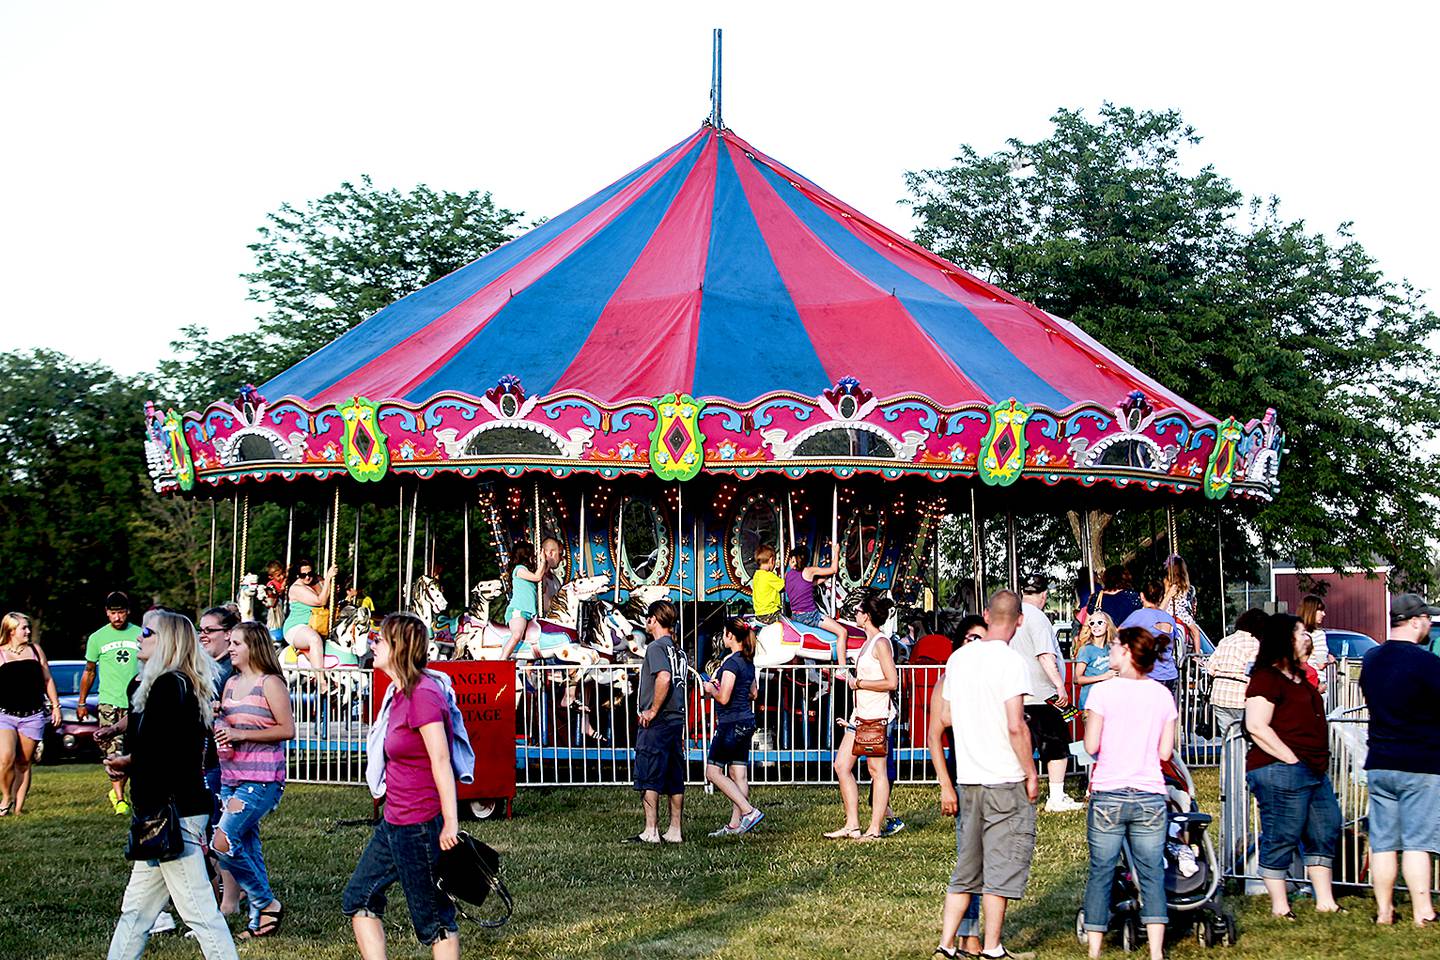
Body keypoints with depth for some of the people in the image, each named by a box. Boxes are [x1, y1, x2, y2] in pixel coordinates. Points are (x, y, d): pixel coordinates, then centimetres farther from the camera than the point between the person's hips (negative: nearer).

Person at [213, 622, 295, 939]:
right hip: (230, 777, 8)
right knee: (247, 850, 8)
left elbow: (287, 730, -13)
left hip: (261, 779, -8)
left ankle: (267, 905, -4)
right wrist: (216, 723, 2)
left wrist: (241, 734, -17)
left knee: (223, 842, -17)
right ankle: (259, 919, 15)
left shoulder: (270, 684, -7)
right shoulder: (231, 684, 15)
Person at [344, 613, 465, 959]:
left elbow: (442, 762, -21)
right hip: (394, 822, 10)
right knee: (358, 899, 13)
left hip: (421, 825, -10)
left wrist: (451, 823, -24)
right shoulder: (398, 693, 11)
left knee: (434, 918, 0)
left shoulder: (423, 694, -18)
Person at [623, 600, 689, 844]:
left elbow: (664, 678, -27)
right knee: (675, 780, 9)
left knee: (648, 779, -5)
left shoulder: (656, 647, -10)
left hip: (656, 723, -8)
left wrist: (653, 711, -19)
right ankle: (675, 831, 11)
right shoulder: (679, 651, 16)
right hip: (677, 721, 8)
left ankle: (651, 831, -6)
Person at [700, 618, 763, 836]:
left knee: (713, 771, -2)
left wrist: (710, 689, -1)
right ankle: (735, 824, 9)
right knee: (738, 774, 8)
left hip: (731, 724, -9)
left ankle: (749, 811, -11)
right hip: (746, 722, 9)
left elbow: (723, 698, -21)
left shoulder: (731, 663, -17)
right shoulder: (748, 662, 11)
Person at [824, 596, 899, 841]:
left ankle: (875, 829, 0)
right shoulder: (869, 642, 16)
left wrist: (859, 683, -12)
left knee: (877, 770, -4)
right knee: (841, 766, 7)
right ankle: (852, 825, 10)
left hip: (875, 716, -10)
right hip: (859, 715, 10)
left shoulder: (881, 642, -11)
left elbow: (891, 682, -18)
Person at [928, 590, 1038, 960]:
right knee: (1002, 868, 3)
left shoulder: (958, 658, 7)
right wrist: (1031, 774, -9)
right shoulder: (1011, 661, -12)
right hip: (1006, 781, -6)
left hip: (966, 780, 6)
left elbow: (945, 719, 12)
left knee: (966, 871, 14)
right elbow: (1015, 726, -19)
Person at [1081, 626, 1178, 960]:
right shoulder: (1162, 696, 3)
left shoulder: (1103, 692, -7)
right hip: (1150, 797, 2)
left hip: (1108, 796, -2)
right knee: (1152, 875, 6)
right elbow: (1165, 751, 4)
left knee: (1101, 873, 5)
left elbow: (1091, 746, -7)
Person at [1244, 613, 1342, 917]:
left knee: (1325, 832, 12)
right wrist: (1292, 760, -20)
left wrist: (1319, 762, 18)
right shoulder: (1266, 678, -11)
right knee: (1281, 838, -4)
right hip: (1281, 771, -10)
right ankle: (1279, 907, 2)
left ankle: (1325, 902, 20)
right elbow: (1257, 726, -19)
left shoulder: (1298, 677, 20)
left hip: (1314, 771, 10)